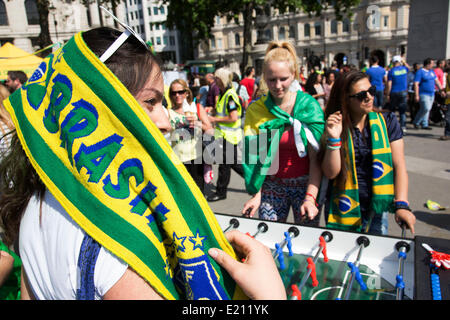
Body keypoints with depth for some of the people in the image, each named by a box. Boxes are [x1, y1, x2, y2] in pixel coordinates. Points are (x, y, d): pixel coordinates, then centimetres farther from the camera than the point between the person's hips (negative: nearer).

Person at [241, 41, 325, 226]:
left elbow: (316, 157, -9)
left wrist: (310, 197, -17)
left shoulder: (309, 105, -6)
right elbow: (253, 156, -1)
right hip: (272, 186, 2)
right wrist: (256, 194, -8)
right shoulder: (256, 110, 0)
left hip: (305, 184, -1)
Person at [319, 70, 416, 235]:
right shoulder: (334, 126, -6)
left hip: (376, 210, 1)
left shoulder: (387, 121, -1)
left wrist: (401, 205, -18)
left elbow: (399, 166, -6)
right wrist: (334, 139, -23)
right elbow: (330, 173, -10)